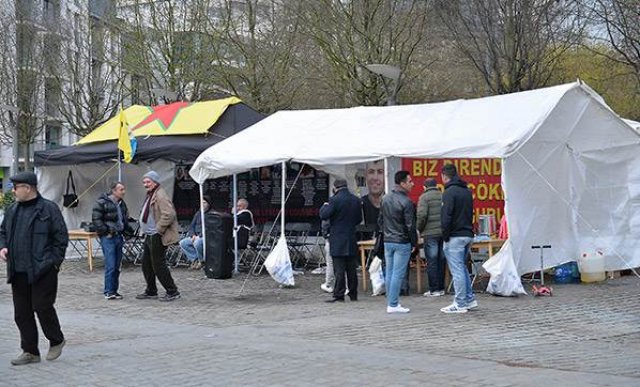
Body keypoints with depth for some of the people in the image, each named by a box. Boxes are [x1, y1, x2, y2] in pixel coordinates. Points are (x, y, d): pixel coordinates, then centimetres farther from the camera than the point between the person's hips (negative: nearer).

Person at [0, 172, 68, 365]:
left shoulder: (48, 208, -7)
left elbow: (61, 237, -7)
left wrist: (53, 261, -11)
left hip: (42, 270, -6)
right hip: (18, 271, 7)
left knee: (42, 306, -5)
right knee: (22, 313, 8)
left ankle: (56, 341, 19)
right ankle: (30, 351, 18)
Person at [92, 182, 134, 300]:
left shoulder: (122, 204, 15)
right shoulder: (102, 203, -8)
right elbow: (96, 219, -11)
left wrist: (131, 231, 10)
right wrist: (106, 231, -16)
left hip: (118, 237, 7)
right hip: (108, 237, -7)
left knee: (117, 266, 9)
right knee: (110, 266, -11)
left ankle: (114, 291, 15)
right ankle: (108, 292, -6)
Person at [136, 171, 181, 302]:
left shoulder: (160, 196, -17)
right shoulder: (150, 195, 17)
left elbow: (169, 214, -27)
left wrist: (159, 229, -21)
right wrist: (145, 230, 18)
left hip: (157, 237, -11)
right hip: (149, 236, 11)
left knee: (158, 265, -7)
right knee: (146, 264, 15)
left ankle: (172, 292, 0)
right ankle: (151, 291, 26)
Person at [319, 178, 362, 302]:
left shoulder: (335, 200, -14)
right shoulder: (356, 200, 7)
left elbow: (324, 215, -14)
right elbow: (359, 219, 14)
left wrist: (324, 206, 4)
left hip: (338, 240, -6)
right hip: (351, 240, 6)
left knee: (339, 269, -4)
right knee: (351, 269, 11)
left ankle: (339, 295, -3)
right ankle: (353, 294, 17)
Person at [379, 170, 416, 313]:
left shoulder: (385, 199, 8)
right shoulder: (406, 202, -16)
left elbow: (381, 220, 15)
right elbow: (410, 226, -15)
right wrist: (414, 243, -4)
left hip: (387, 241, 7)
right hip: (402, 243, -7)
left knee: (389, 273, 11)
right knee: (398, 274, -4)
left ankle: (391, 302, 15)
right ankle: (393, 305, -3)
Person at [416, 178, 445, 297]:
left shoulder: (424, 197, -6)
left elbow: (422, 215, -15)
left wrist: (419, 229, -1)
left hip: (430, 234, -5)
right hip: (443, 233, 5)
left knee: (432, 262, -1)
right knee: (441, 261, 11)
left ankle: (434, 290, 0)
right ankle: (441, 288, 15)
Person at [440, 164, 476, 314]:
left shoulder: (450, 192, -13)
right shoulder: (467, 191, 14)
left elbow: (446, 217, -17)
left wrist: (445, 236, -10)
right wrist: (468, 230, 18)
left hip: (455, 237, -9)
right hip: (468, 234, 9)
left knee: (457, 270, -4)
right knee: (462, 267, 19)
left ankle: (460, 304, -1)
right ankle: (469, 299, 21)